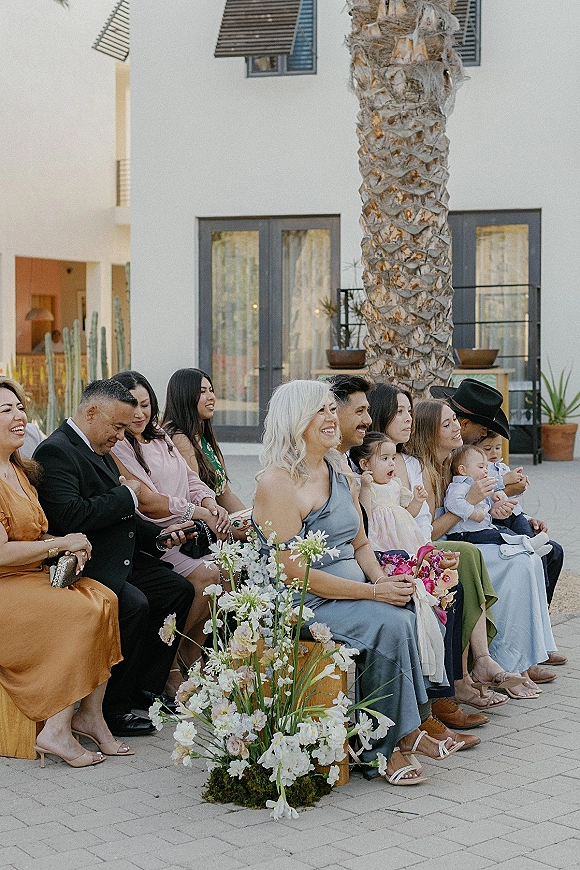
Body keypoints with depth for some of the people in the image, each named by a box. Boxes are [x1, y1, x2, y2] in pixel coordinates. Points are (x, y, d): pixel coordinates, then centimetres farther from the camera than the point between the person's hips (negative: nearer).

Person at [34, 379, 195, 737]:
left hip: (120, 559, 10)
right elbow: (69, 516, -28)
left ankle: (146, 686, 10)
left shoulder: (99, 450, 17)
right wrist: (127, 496, -16)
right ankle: (112, 707, -16)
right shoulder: (56, 451, -15)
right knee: (134, 604, -29)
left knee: (179, 590, 4)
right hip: (86, 566, -10)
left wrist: (160, 535, 8)